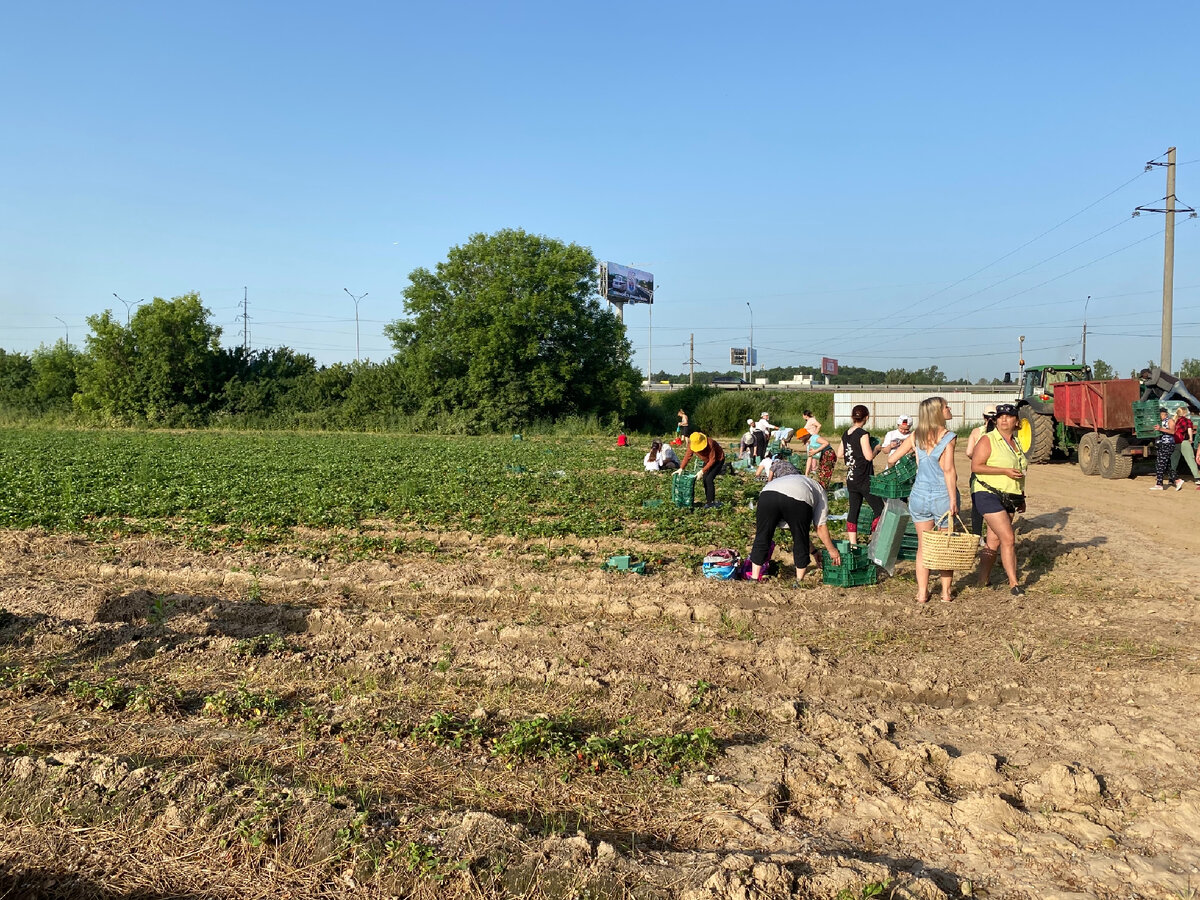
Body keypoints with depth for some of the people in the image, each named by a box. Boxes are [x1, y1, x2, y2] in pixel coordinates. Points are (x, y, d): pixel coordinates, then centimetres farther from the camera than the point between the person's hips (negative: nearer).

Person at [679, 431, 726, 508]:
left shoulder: (710, 444, -36)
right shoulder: (692, 444, -18)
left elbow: (712, 460, -31)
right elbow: (687, 456, -10)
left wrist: (702, 471, -33)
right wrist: (681, 468, -19)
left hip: (718, 460, -7)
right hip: (707, 460, 7)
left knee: (709, 479, -18)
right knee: (705, 479, 2)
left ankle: (711, 502, -14)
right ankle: (708, 500, 14)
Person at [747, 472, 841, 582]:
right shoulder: (820, 492, 33)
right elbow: (820, 526, 25)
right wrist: (832, 550, 36)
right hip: (798, 499, -3)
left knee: (762, 538, 14)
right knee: (800, 540, 16)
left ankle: (754, 578, 15)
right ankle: (799, 581, 25)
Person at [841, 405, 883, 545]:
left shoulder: (845, 434, 7)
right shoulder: (862, 434, -14)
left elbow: (840, 454, 15)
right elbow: (869, 456, -19)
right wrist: (876, 448, -2)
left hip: (850, 479, 7)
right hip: (864, 480, -7)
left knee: (854, 510, 9)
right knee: (879, 509, 3)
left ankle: (852, 543, 9)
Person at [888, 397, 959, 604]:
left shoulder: (915, 436, 3)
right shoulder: (948, 436, -9)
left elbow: (891, 459, 4)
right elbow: (948, 470, -16)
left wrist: (911, 452, 24)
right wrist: (953, 499, -13)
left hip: (920, 495, 3)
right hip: (942, 495, -3)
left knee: (923, 547, 11)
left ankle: (922, 592, 12)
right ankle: (946, 592, 16)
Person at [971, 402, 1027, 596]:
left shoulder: (1016, 443, 15)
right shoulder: (988, 440, -8)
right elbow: (976, 466, -16)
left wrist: (1021, 498, 24)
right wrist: (1005, 471, -20)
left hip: (1009, 498, 7)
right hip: (989, 495, -7)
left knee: (994, 541, 9)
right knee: (1008, 538, -13)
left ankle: (983, 581, 17)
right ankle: (1014, 583, -7)